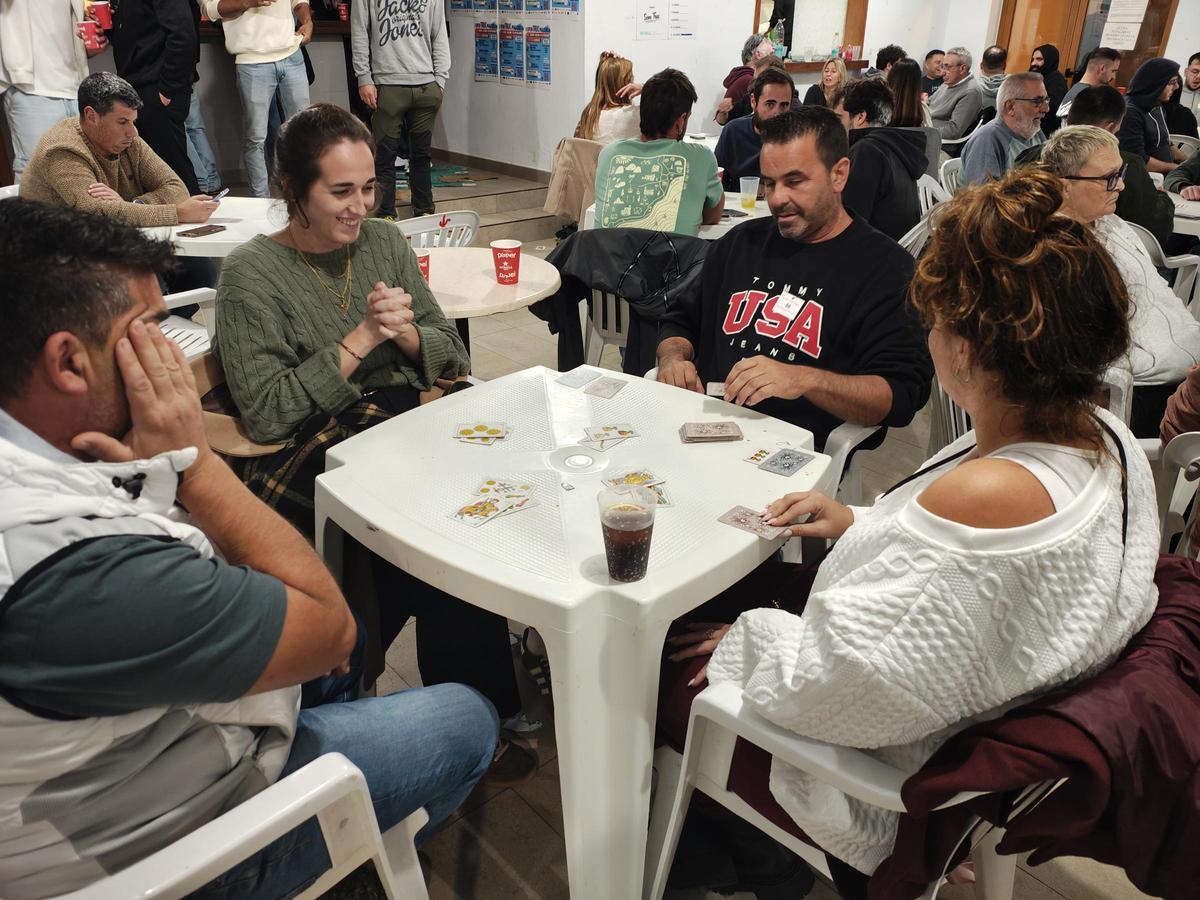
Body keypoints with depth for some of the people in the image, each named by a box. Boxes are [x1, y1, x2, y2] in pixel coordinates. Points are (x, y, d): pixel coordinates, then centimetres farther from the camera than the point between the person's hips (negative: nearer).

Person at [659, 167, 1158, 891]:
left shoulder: (982, 497, -40)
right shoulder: (1109, 439, -11)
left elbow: (832, 685, -34)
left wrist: (749, 639, -14)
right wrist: (864, 523, 1)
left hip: (891, 776, -9)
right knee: (738, 576, 21)